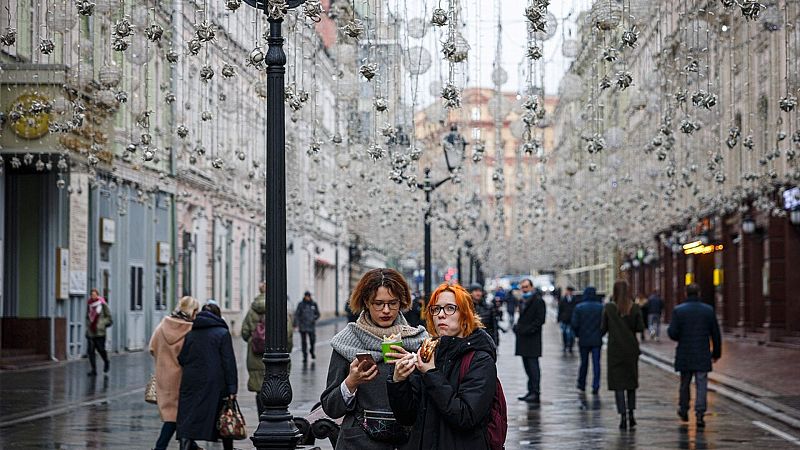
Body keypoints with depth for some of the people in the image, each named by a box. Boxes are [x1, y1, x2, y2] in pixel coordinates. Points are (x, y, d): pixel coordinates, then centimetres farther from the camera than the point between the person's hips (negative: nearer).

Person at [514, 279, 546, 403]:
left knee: (533, 366, -9)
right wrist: (517, 327, 8)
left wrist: (527, 330, -17)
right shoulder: (523, 301, 20)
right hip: (523, 340, 8)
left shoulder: (538, 301, -6)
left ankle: (535, 393, -10)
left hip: (533, 340, -8)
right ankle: (531, 391, 15)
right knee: (527, 366, 10)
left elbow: (540, 319, -13)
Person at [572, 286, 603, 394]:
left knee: (584, 363, 13)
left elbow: (574, 324, -8)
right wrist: (600, 334, 10)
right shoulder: (601, 307, -3)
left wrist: (578, 335, 9)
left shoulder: (578, 307, -5)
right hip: (597, 340, 0)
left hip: (583, 340, 0)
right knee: (596, 363, 1)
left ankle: (581, 385, 22)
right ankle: (595, 386, -4)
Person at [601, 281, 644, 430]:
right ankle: (630, 414, 14)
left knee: (618, 383, 2)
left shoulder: (609, 308, -8)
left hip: (615, 349, -2)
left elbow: (603, 329, -6)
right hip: (631, 349, 2)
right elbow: (640, 327, -5)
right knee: (631, 381, 16)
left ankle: (623, 416, -6)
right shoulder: (635, 308, -4)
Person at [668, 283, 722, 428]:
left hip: (684, 355, 0)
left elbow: (672, 333, -12)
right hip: (702, 356, 0)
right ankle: (700, 414, -9)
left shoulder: (678, 310, -6)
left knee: (684, 384, 16)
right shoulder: (708, 310, -1)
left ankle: (683, 411, 27)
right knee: (701, 385, 0)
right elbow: (716, 334, 3)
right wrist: (716, 352, 13)